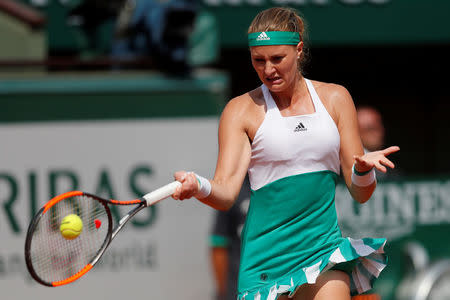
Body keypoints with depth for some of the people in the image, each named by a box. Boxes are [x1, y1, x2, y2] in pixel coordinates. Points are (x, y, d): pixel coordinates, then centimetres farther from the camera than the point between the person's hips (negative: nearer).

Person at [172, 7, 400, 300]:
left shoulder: (335, 98, 8)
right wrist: (198, 185, -30)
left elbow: (360, 193, 8)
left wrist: (363, 170, -14)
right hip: (268, 254, -1)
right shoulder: (241, 110, 2)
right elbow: (226, 192, -9)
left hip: (324, 249, 1)